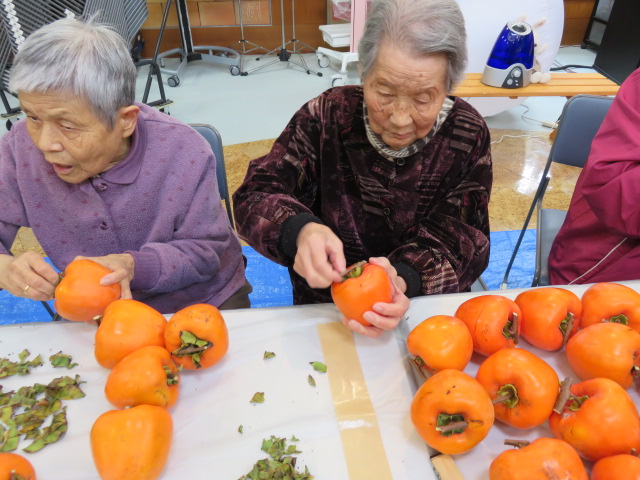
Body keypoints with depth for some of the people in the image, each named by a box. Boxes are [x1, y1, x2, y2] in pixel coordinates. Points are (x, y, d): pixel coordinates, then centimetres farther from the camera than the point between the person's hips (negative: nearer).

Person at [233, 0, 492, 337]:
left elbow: (457, 236, -9)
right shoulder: (328, 116, -11)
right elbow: (256, 195, -11)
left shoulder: (469, 135, -7)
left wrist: (405, 279, -31)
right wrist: (299, 230, -34)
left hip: (430, 306, 1)